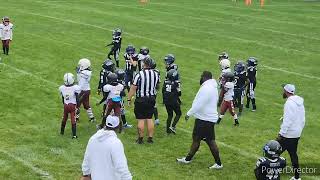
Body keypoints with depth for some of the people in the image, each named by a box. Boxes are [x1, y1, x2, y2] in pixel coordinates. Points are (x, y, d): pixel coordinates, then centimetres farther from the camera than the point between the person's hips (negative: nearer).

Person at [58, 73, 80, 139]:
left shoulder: (62, 88, -8)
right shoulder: (75, 88, -18)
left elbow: (63, 99, 6)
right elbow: (77, 99, -12)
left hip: (65, 105, 3)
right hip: (73, 105, -3)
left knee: (64, 118, 22)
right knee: (73, 120, 2)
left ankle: (62, 131, 38)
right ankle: (74, 135, 3)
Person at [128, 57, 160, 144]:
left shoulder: (139, 75, -17)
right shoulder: (156, 74, 0)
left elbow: (133, 88, -14)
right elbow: (157, 86, 15)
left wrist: (129, 99, -4)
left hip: (141, 99, -5)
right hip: (152, 98, 5)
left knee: (141, 119, 2)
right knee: (149, 119, 12)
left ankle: (140, 138, 8)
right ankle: (150, 138, 15)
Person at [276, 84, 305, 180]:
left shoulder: (289, 103, -18)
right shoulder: (300, 102, 10)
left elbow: (287, 121, -23)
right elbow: (303, 120, 17)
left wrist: (281, 134, -19)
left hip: (288, 135, -9)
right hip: (297, 134, 9)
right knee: (293, 154, 15)